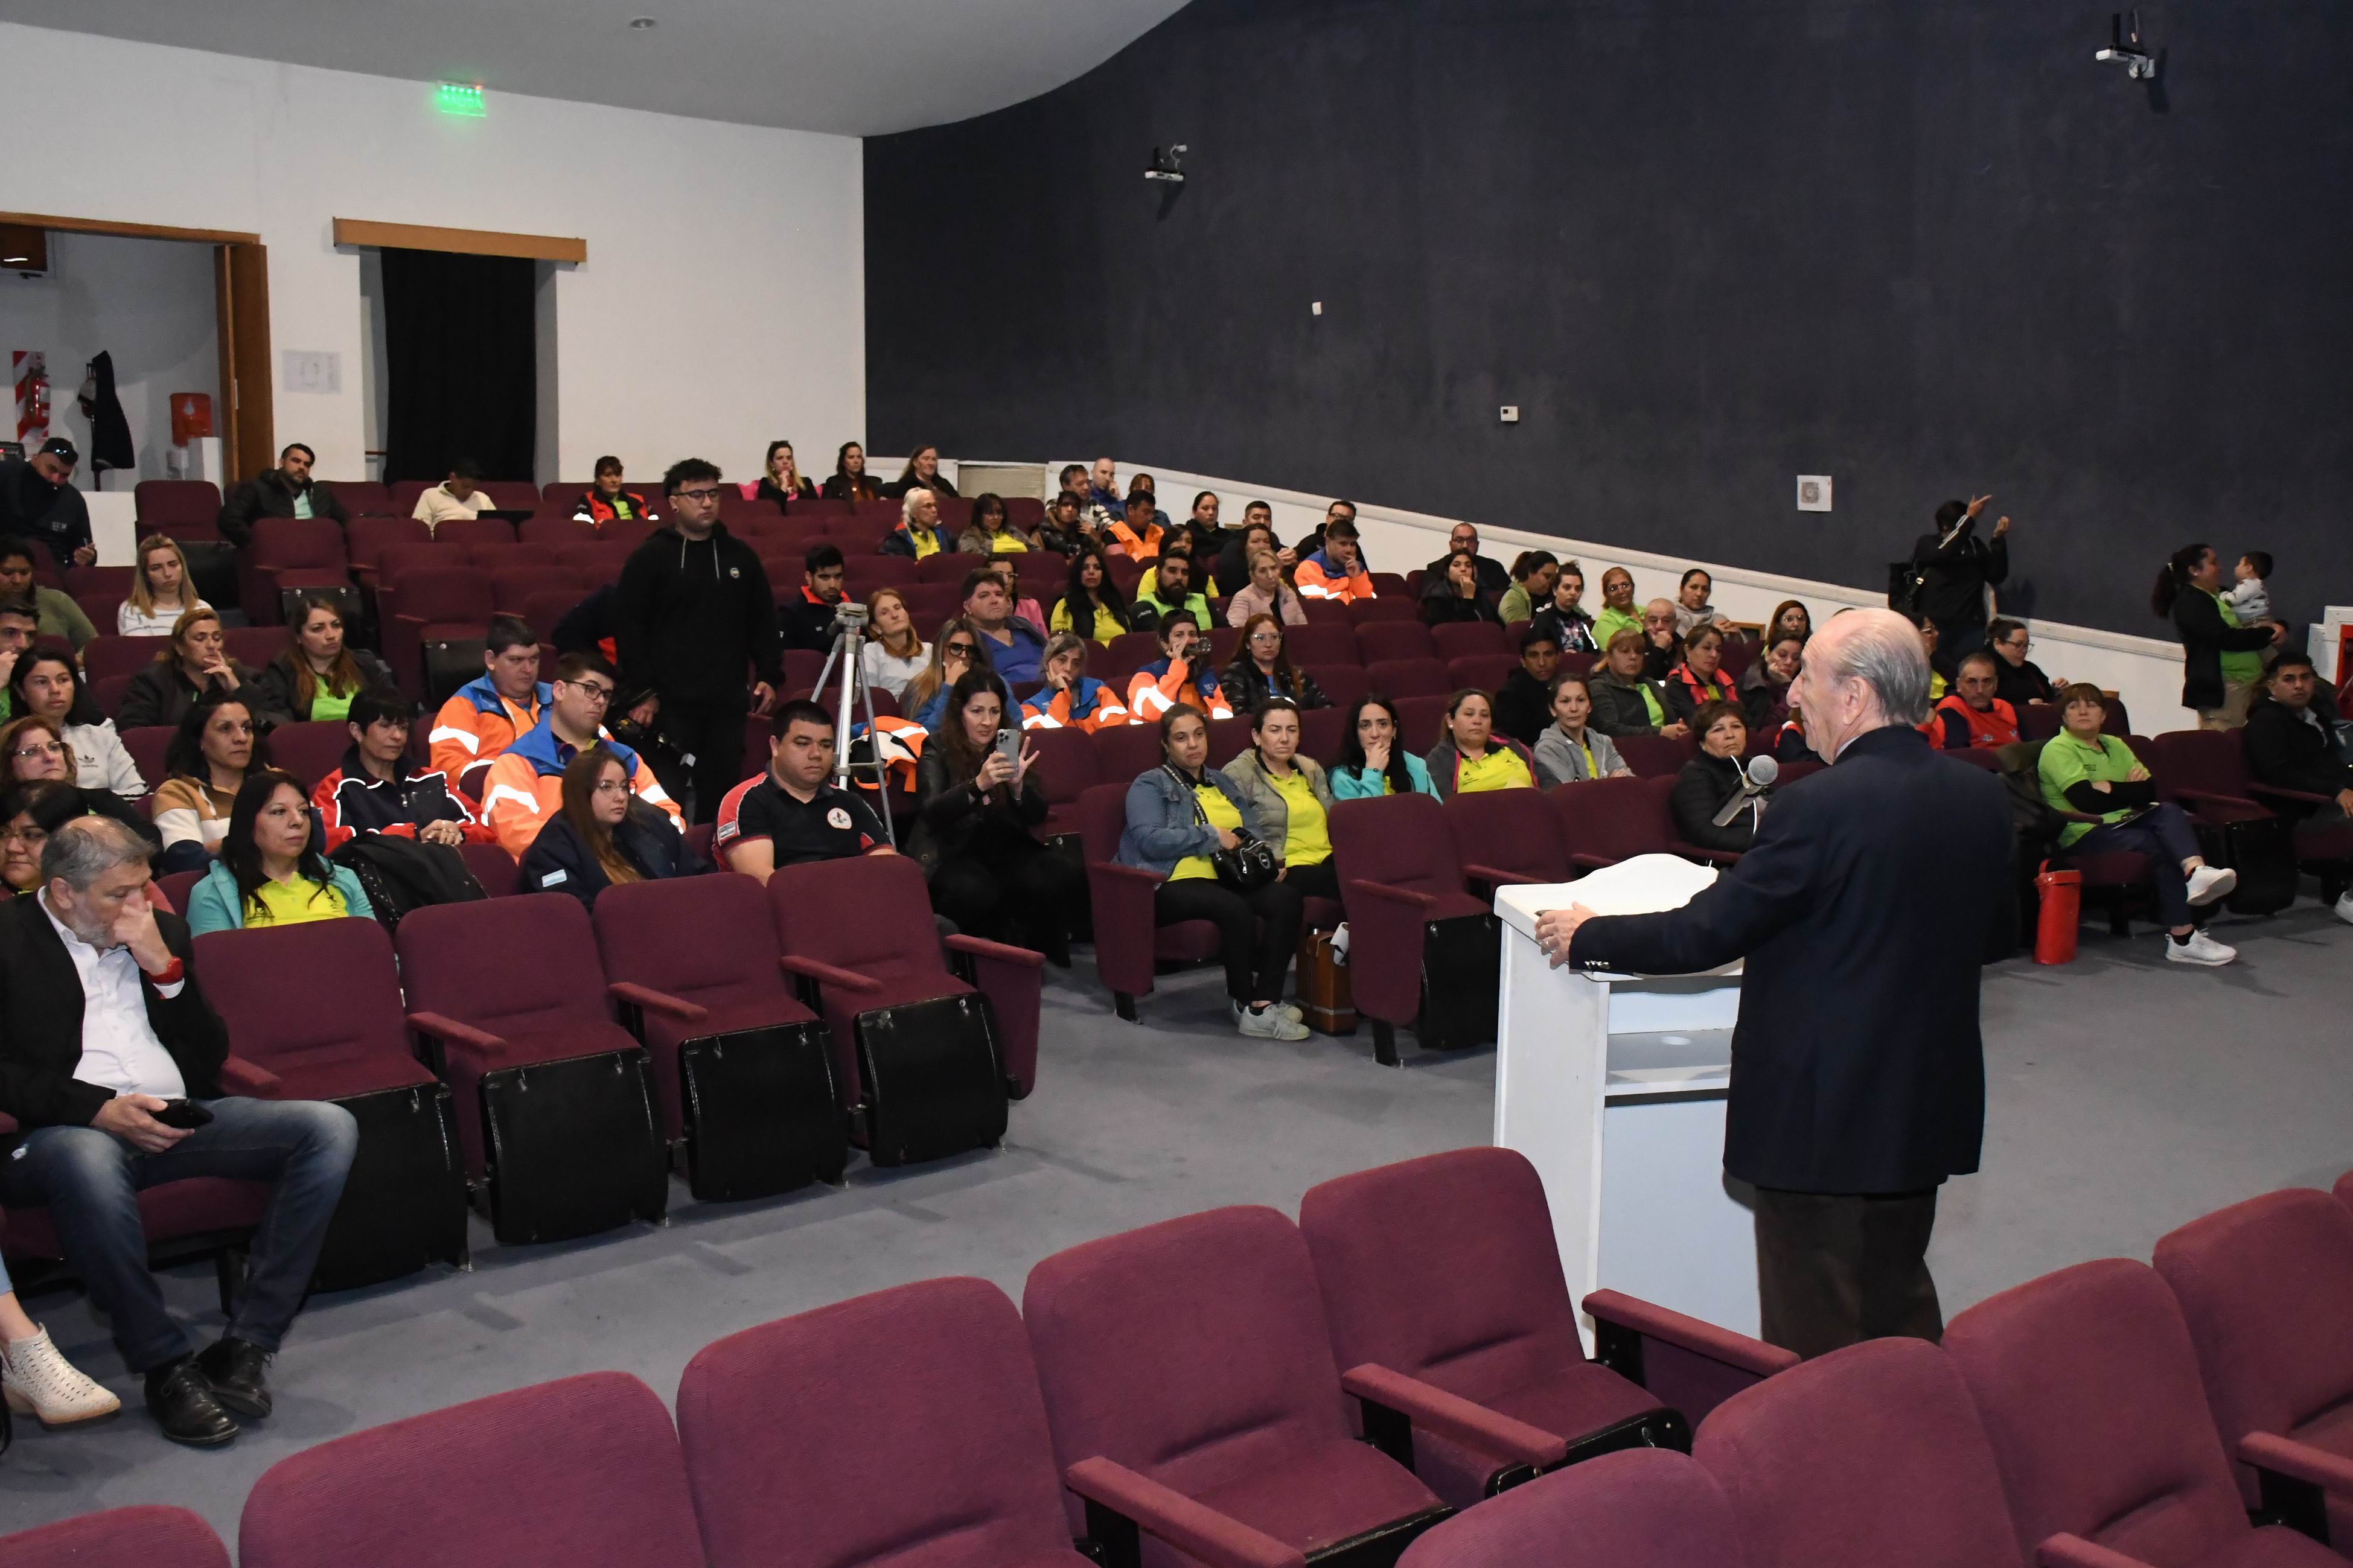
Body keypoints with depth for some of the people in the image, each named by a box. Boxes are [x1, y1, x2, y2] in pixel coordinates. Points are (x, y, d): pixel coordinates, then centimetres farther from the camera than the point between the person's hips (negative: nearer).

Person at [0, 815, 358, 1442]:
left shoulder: (159, 931, 19)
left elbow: (211, 1057, 14)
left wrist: (165, 967, 0)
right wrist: (101, 1108, -19)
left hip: (177, 1121, 5)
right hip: (67, 1129, -5)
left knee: (329, 1126, -18)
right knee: (86, 1158, -42)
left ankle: (246, 1345, -21)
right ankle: (165, 1366, -26)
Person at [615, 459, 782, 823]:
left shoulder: (740, 556, 12)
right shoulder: (650, 558, -1)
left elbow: (763, 622, 17)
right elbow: (630, 628, -3)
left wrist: (770, 676, 8)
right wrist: (643, 691, -8)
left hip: (728, 702, 4)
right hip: (671, 704, -4)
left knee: (722, 795, 4)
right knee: (668, 800, -5)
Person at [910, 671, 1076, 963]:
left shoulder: (1011, 749, 7)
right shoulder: (937, 753, -4)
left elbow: (1038, 816, 1)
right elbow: (931, 812, -21)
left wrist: (1018, 785, -21)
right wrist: (979, 784, -38)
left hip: (1005, 850, 4)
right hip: (951, 854, -4)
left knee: (1065, 880, -24)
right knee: (976, 893, -37)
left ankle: (1042, 952, 0)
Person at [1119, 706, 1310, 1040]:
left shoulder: (1222, 782, 25)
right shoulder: (1149, 785, 5)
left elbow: (1253, 831, 24)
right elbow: (1150, 840, -12)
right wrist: (1213, 836, -11)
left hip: (1229, 877, 6)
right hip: (1174, 885, -6)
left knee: (1288, 897, -25)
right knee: (1235, 908, -36)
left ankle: (1265, 1002, -27)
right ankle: (1244, 1002, -17)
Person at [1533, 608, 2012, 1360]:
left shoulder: (1821, 807, -22)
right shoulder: (1984, 797, -1)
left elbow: (1704, 934, -17)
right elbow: (1998, 935, 12)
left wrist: (1586, 937, -3)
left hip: (1822, 1116, -7)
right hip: (1929, 1108, 7)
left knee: (1814, 1333, 7)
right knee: (1900, 1297, 24)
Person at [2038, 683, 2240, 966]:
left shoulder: (2115, 746, 20)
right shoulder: (2058, 749, -2)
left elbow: (2150, 792, 8)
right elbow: (2087, 800, -17)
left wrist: (2111, 789, -9)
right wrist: (2129, 791, -3)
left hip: (2123, 823, 7)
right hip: (2084, 834, -7)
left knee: (2169, 811, -23)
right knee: (2160, 847, -26)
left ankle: (2196, 872, -49)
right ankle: (2183, 937, -29)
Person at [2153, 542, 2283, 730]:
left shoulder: (2224, 595, 17)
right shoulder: (2189, 603, -11)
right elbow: (2226, 639, -20)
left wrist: (2277, 627, -3)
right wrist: (2270, 634, -11)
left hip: (2248, 684, 9)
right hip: (2220, 688, -9)